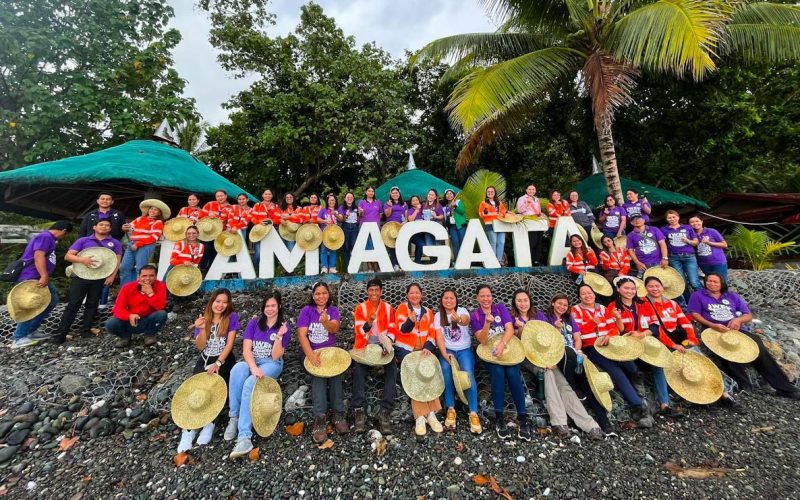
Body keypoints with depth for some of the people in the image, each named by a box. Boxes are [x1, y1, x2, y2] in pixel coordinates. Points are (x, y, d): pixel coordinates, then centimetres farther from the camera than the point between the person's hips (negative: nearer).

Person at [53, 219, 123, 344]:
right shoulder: (83, 240, 6)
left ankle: (87, 330, 16)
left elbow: (117, 260, 4)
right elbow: (68, 256, 1)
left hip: (99, 278, 0)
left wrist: (112, 276, -7)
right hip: (80, 276, 0)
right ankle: (61, 333, 5)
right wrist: (82, 259, -20)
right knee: (73, 304, -1)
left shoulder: (115, 243, 6)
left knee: (92, 304, 8)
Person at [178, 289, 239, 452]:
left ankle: (209, 422, -9)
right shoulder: (203, 319, 4)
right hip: (204, 360, 3)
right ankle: (188, 428, -15)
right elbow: (200, 347, -2)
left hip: (224, 360, -3)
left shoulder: (232, 317, -5)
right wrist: (202, 329, -18)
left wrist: (218, 363, -20)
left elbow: (229, 343, -11)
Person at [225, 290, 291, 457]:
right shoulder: (254, 323, 4)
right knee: (237, 370, -33)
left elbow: (275, 356, -11)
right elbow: (246, 350, -6)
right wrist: (254, 368, -25)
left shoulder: (284, 326, -4)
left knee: (249, 384, -33)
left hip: (272, 364, -3)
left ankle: (244, 436, -32)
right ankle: (234, 417, -19)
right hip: (251, 361, 3)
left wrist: (279, 336, -26)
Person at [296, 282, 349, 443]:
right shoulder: (306, 311, -1)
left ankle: (337, 413, -21)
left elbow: (335, 329, -16)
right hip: (311, 351, -1)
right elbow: (302, 334, -11)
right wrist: (310, 355, -26)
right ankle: (320, 418, -29)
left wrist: (325, 321, -40)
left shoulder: (333, 310, 3)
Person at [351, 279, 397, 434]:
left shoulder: (388, 308, 8)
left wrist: (388, 342, -17)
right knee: (358, 370, -28)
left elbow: (392, 330, 4)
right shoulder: (360, 308, 3)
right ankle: (358, 410, -21)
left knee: (392, 369, -25)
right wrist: (370, 322, -30)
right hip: (364, 347, -1)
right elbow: (360, 331, -9)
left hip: (382, 346, 1)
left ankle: (385, 411, -22)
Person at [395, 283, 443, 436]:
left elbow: (432, 333, 7)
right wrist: (410, 321, -31)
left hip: (423, 350, 3)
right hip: (405, 349, -3)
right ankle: (420, 415, -17)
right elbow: (402, 329, -10)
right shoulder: (402, 307, 3)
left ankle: (429, 414, -13)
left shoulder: (428, 312, 16)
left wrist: (428, 347, -12)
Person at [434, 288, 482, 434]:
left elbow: (466, 320, -30)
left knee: (468, 374, -26)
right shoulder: (438, 315, 2)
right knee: (446, 370, -28)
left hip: (464, 350, -1)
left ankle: (473, 413, -15)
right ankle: (451, 409, -15)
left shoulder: (462, 310, -4)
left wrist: (459, 320, -55)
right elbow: (439, 337, -5)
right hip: (447, 350, 1)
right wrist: (444, 354, -22)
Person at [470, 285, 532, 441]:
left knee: (512, 373, -26)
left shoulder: (501, 308, 5)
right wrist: (487, 322, -27)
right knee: (498, 372, -29)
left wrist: (502, 344, -27)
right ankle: (499, 417, -17)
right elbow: (482, 340, -10)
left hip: (507, 347, 1)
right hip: (490, 351, -1)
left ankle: (523, 417, -15)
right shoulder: (474, 316, 1)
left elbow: (510, 329, -8)